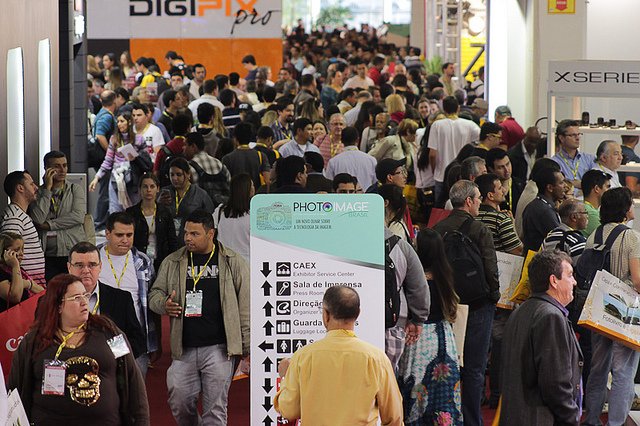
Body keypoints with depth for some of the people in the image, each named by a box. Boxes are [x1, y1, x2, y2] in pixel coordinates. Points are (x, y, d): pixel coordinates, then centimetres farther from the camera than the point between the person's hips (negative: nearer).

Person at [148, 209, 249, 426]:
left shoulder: (233, 262, 3)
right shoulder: (172, 263, 11)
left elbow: (245, 308, 3)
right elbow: (155, 293, 19)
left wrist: (248, 349, -1)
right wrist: (164, 304, -5)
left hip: (219, 349, -3)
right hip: (183, 349, 3)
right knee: (179, 404, 4)